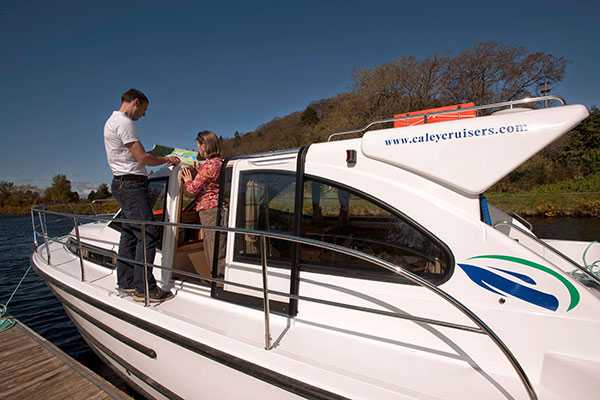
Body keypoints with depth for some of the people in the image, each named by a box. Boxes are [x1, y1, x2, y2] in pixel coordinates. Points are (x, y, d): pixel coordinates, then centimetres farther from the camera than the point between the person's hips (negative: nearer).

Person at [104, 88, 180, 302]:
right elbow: (142, 158, -16)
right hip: (131, 183, -11)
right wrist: (166, 159, -2)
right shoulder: (124, 122, -11)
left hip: (123, 184, 11)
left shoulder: (112, 120, 22)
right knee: (147, 234, -11)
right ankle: (144, 289, -7)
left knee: (129, 234, 12)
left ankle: (126, 283, 19)